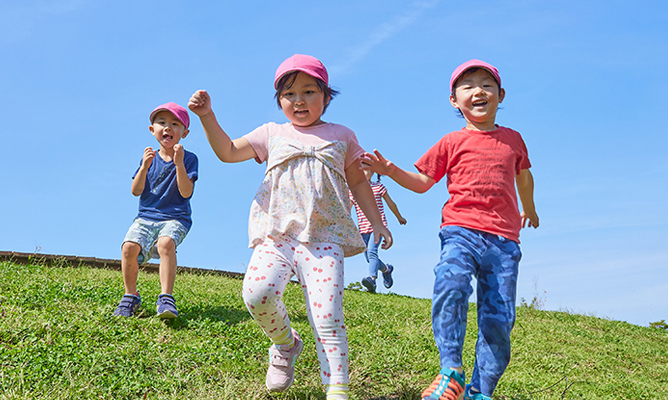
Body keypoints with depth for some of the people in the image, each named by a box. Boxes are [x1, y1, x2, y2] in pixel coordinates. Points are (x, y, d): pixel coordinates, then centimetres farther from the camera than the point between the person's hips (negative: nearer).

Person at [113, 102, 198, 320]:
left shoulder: (189, 159, 1)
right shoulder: (149, 157, 12)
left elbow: (186, 192, -11)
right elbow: (136, 191, 3)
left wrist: (179, 164, -21)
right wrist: (145, 167, -12)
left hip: (175, 218, -3)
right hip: (146, 216, 3)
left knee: (166, 243, -35)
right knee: (130, 246, -24)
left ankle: (166, 298, -31)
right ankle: (130, 296, -3)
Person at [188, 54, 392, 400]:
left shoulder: (341, 136, 18)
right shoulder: (273, 134, 19)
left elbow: (358, 183, 24)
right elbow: (228, 152, 14)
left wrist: (377, 224, 17)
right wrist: (207, 116, -1)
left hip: (325, 237, -1)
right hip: (276, 233, 1)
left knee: (327, 316, -16)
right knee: (257, 292, -24)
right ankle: (285, 344, 6)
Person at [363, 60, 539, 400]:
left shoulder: (513, 139, 20)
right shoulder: (452, 143, 11)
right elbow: (422, 182, 12)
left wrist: (528, 209, 52)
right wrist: (392, 171, -6)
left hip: (504, 241, 3)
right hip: (460, 230, -3)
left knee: (498, 320, -4)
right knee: (450, 283, -33)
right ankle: (451, 372, -27)